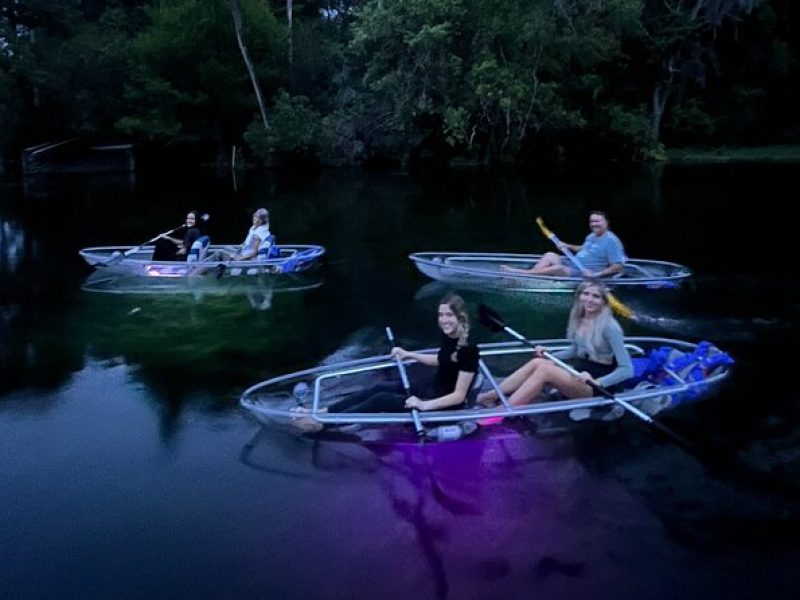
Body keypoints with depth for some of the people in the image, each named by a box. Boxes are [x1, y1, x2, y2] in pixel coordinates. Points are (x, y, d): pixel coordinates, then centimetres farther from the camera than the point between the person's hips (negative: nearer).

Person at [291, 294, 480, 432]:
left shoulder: (468, 350, -26)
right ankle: (320, 412, -7)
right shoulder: (447, 336, -1)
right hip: (430, 389, 8)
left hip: (444, 405, -8)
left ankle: (321, 422, -18)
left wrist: (424, 405, -32)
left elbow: (459, 396, -25)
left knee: (382, 400, -17)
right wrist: (408, 355, 19)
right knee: (380, 388, -6)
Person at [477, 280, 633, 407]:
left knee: (544, 369, -25)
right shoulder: (579, 320, 5)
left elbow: (627, 370, -21)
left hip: (597, 387, -7)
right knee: (536, 362, -14)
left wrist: (596, 382, -34)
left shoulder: (609, 327, -18)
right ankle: (491, 396, -13)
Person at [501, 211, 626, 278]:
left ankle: (520, 272, -26)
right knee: (549, 255, -3)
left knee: (557, 268, -30)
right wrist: (568, 246, 18)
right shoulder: (591, 236, 14)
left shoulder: (611, 241, -15)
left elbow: (618, 266, -21)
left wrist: (596, 274, -28)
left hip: (584, 273, -10)